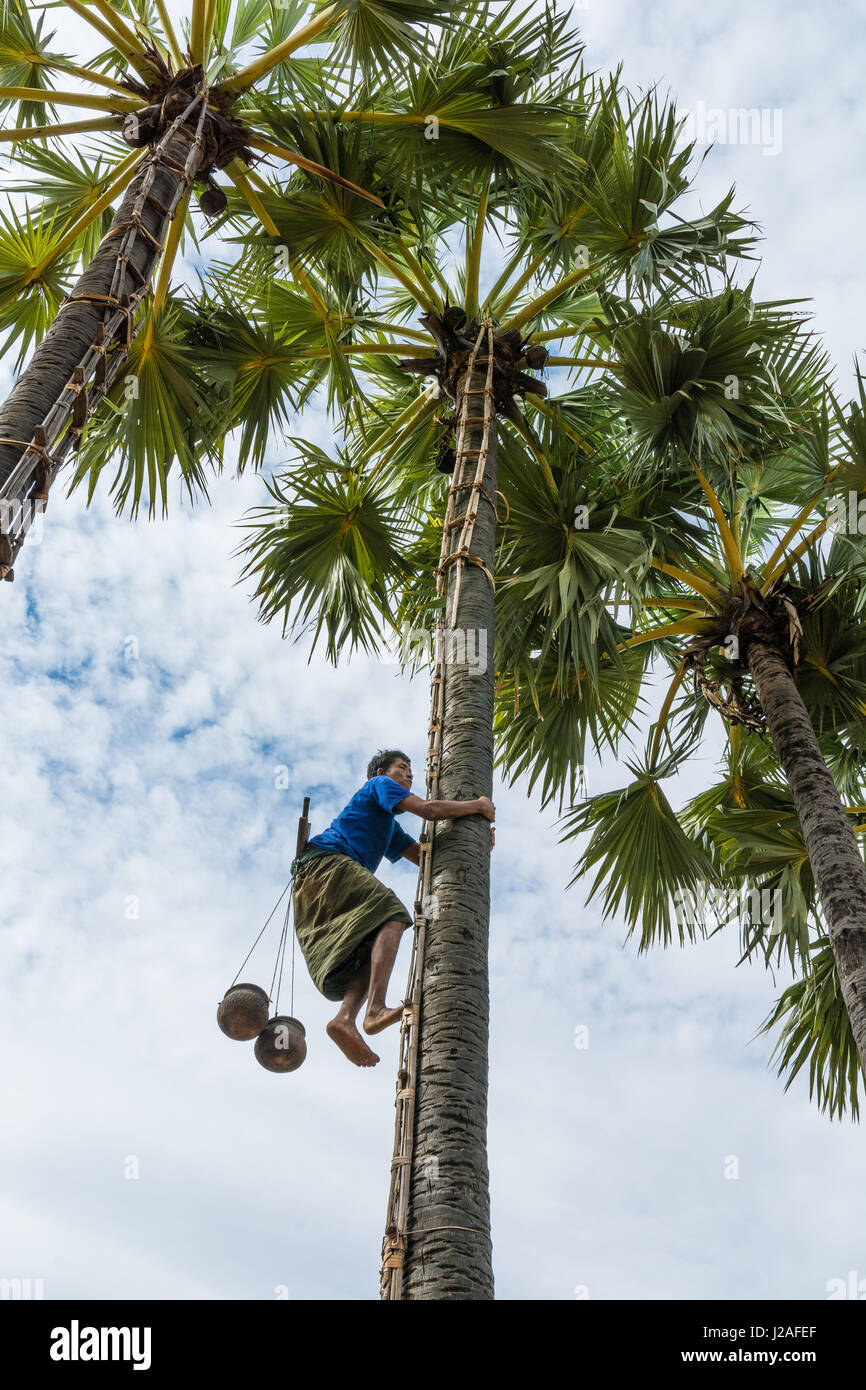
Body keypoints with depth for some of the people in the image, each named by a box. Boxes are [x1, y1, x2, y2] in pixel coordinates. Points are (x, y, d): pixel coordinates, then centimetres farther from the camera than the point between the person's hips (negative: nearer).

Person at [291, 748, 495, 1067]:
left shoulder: (390, 827, 39)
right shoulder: (379, 784, 13)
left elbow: (425, 857, 31)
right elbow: (428, 809, -2)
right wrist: (478, 805, 8)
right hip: (328, 863, -9)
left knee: (369, 952, -4)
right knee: (391, 915, -24)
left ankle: (345, 1018, -27)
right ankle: (376, 1009, -40)